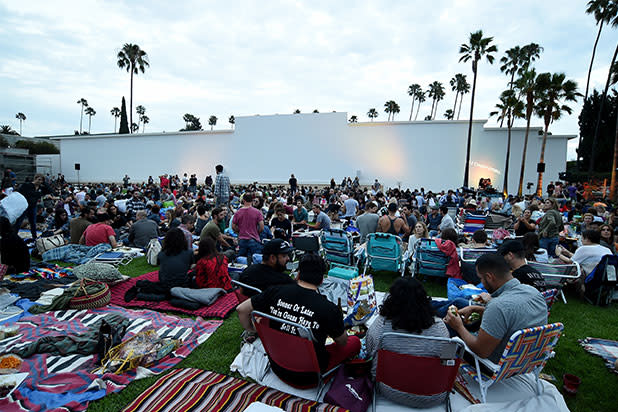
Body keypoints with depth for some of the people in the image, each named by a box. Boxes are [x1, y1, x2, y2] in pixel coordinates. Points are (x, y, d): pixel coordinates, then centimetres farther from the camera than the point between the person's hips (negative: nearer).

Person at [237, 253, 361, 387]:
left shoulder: (276, 292, -17)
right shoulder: (329, 309, -27)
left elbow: (241, 309, -5)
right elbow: (342, 343, -7)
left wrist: (251, 330, 13)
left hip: (276, 366, 4)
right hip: (306, 377, -3)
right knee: (355, 341, 10)